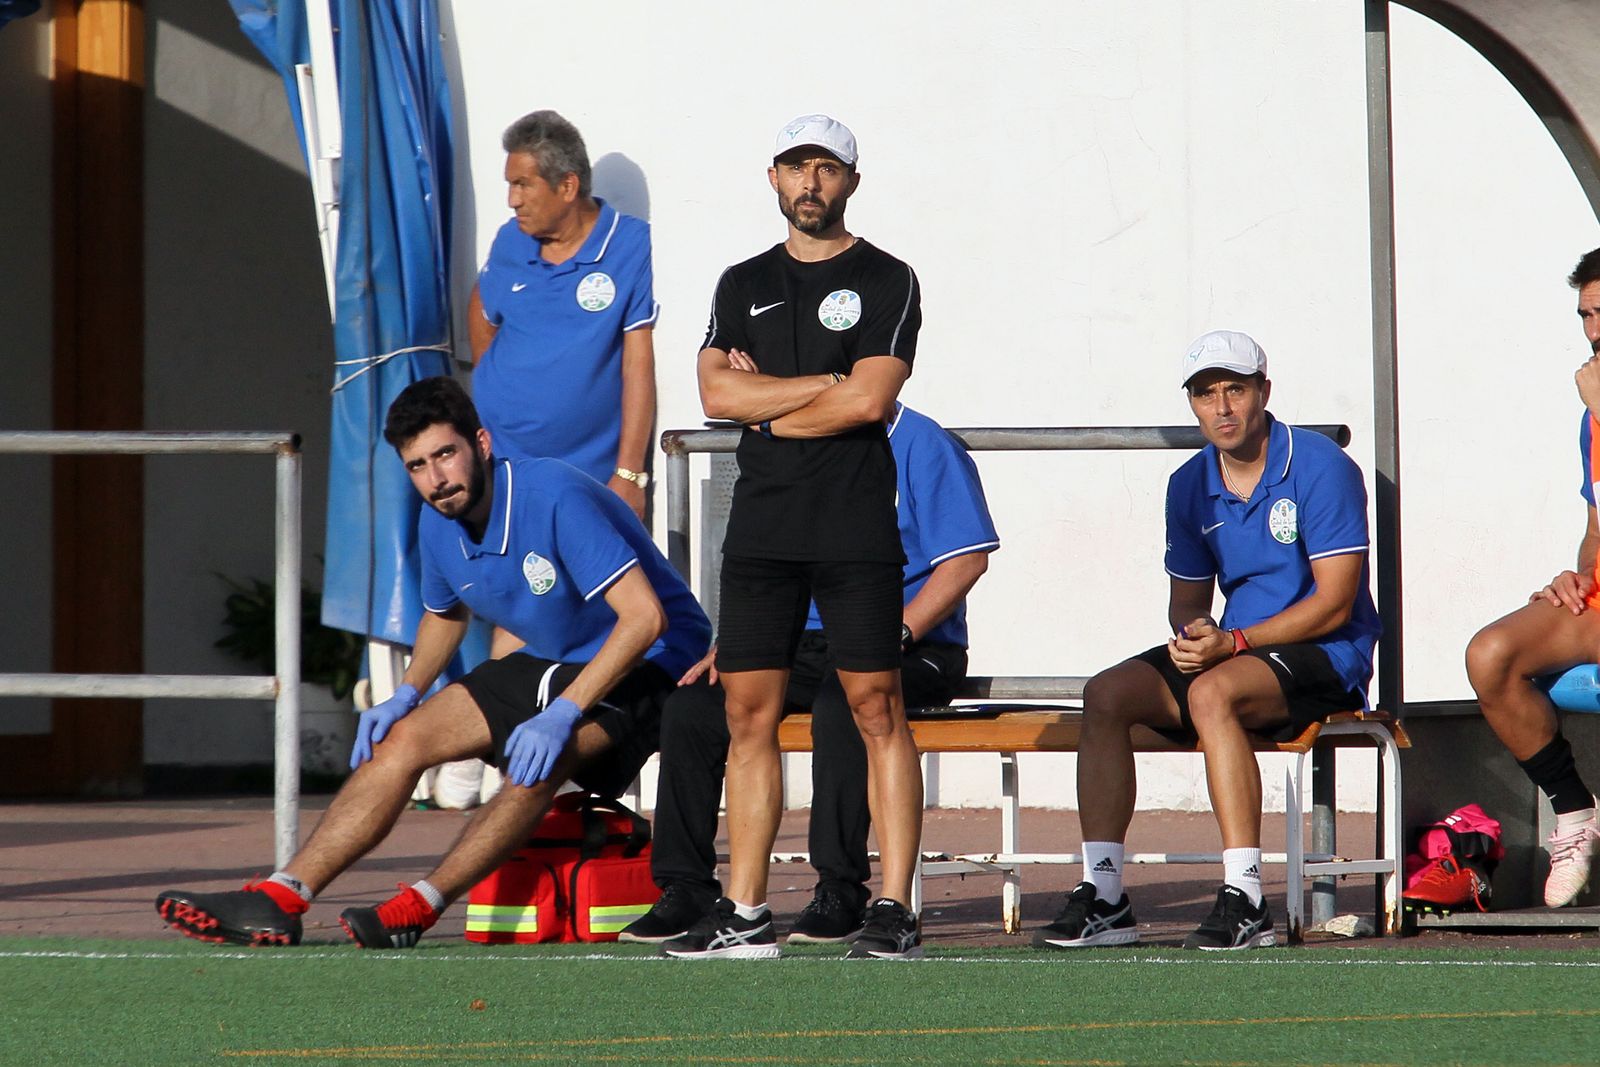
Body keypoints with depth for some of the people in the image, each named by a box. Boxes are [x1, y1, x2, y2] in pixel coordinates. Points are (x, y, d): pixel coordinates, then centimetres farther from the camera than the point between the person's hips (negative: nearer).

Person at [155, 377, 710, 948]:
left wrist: (561, 714, -37)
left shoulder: (556, 498, -27)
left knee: (538, 760, -34)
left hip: (644, 664, -8)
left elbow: (644, 616, -33)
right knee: (402, 739, -5)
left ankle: (417, 909, -31)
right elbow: (444, 612, 20)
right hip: (549, 664, 8)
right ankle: (279, 900, -9)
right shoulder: (439, 525, -3)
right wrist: (406, 696, 2)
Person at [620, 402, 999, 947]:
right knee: (690, 706, -13)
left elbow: (967, 558, -11)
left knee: (840, 704, -38)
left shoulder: (921, 445, -4)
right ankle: (686, 889, -8)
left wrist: (897, 634, -20)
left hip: (914, 652, -7)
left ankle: (839, 892, -31)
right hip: (807, 645, 7)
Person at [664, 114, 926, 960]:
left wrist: (767, 409, -2)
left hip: (855, 526, -4)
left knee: (876, 707, -7)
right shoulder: (744, 285, 16)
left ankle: (893, 911, -7)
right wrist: (826, 386, -5)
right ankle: (744, 914, 6)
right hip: (761, 525, 4)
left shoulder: (885, 282, 3)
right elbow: (716, 393, 1)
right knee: (749, 712, 3)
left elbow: (869, 399, -10)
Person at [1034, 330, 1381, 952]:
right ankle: (1102, 896, -18)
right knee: (1106, 695, -14)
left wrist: (1231, 643, -23)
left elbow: (1333, 603, -16)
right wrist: (1192, 635, -10)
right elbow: (1187, 599, 15)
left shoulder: (1320, 468, -12)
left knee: (1212, 691, -35)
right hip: (1236, 649, 7)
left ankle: (1244, 903, -39)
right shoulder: (1190, 486, 9)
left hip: (1326, 656, -7)